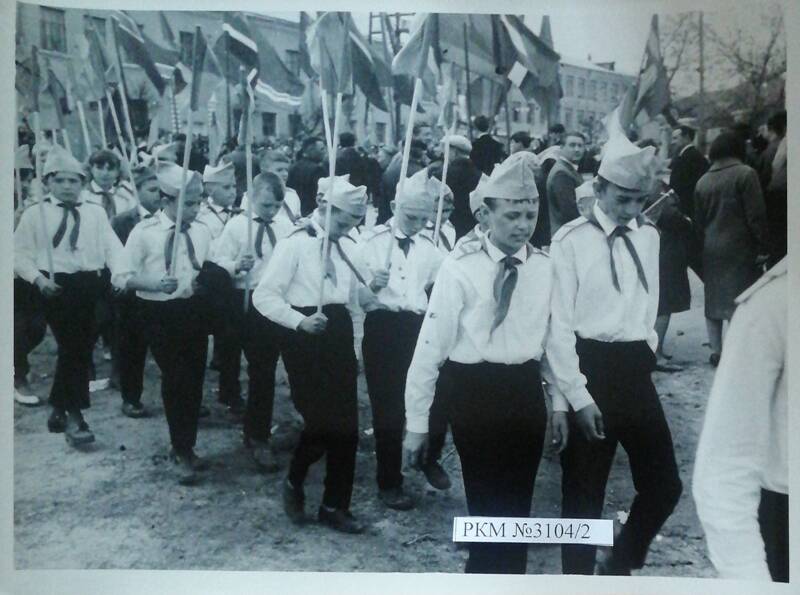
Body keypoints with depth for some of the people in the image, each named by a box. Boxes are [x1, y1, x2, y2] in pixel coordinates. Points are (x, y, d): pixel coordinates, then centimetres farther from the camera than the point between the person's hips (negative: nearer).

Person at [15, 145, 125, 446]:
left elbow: (111, 246, -1)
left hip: (91, 284, 3)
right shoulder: (35, 214, 4)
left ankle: (59, 408, 30)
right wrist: (38, 278, -13)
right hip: (56, 285, -3)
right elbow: (19, 254, 3)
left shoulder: (95, 212, 10)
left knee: (78, 347, 10)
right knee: (73, 347, -6)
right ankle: (73, 415, 7)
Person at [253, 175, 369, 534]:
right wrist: (299, 320, -22)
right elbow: (264, 295, -12)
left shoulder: (348, 247, 11)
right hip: (304, 336, -6)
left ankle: (334, 506, 19)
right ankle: (294, 484, 21)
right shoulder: (295, 244, -7)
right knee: (319, 421, -9)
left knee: (346, 425, 5)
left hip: (339, 334, 6)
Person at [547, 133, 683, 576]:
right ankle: (578, 573, 27)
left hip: (635, 369, 5)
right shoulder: (571, 240, -9)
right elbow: (559, 326, -11)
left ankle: (619, 564, 31)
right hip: (590, 368, -5)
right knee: (584, 490, 6)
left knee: (665, 485, 7)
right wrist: (577, 396, -15)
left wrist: (645, 350, 11)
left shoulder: (649, 236, 8)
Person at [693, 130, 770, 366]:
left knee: (714, 299, 13)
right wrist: (762, 246, -7)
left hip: (711, 249, 5)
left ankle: (716, 351, 17)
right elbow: (756, 215, -13)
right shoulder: (745, 173, -9)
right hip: (739, 248, -5)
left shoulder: (703, 181, 8)